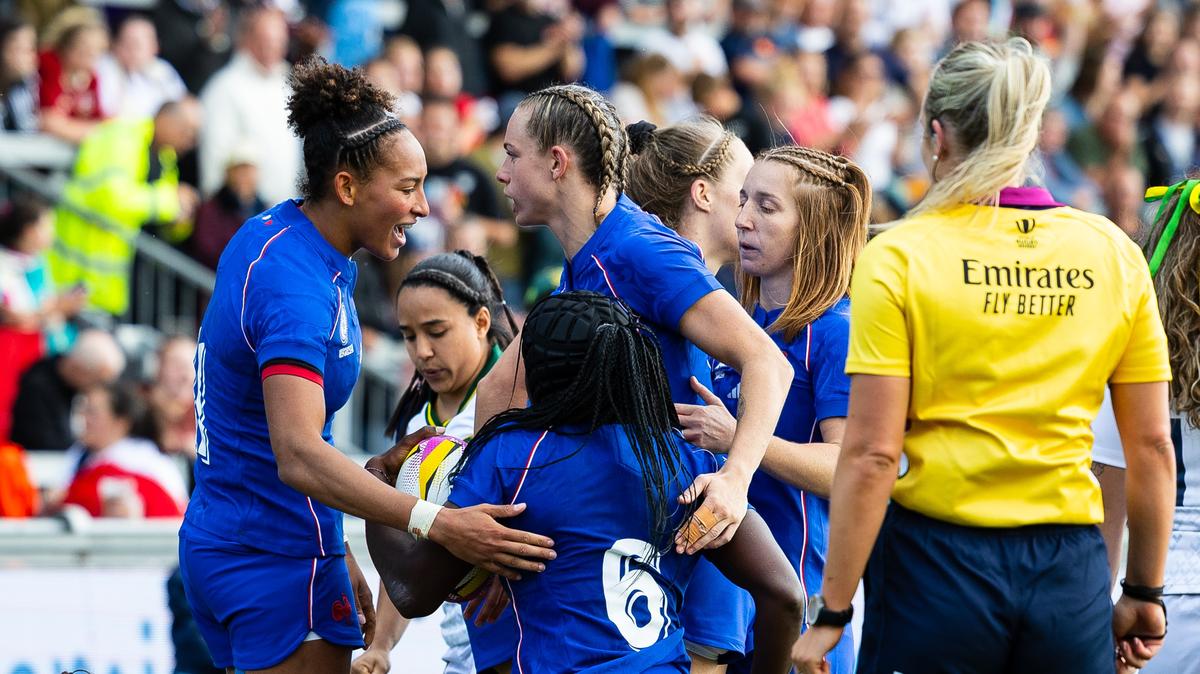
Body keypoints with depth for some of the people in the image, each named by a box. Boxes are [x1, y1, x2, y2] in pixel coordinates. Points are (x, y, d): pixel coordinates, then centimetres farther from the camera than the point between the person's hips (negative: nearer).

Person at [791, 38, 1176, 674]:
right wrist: (1143, 592, 17)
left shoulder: (898, 256, -6)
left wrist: (831, 612, -4)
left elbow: (871, 454, -10)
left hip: (936, 565, -2)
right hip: (1070, 572, 2)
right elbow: (1152, 445, 6)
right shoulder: (1113, 253, 3)